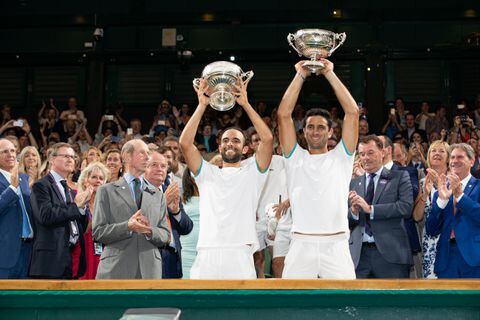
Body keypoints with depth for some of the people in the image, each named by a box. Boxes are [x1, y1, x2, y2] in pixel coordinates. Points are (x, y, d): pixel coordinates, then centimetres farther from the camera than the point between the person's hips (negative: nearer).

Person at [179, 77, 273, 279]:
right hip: (206, 255, 2)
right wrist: (202, 105, 7)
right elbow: (185, 143, 6)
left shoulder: (252, 174, 14)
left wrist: (245, 104, 3)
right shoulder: (207, 173, 19)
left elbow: (267, 139, 0)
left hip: (240, 256, -1)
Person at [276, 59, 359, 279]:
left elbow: (352, 112, 4)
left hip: (336, 246, 0)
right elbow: (283, 114, 4)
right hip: (301, 245, 0)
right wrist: (300, 75, 8)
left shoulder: (340, 157, 11)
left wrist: (330, 74, 7)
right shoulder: (295, 158, 12)